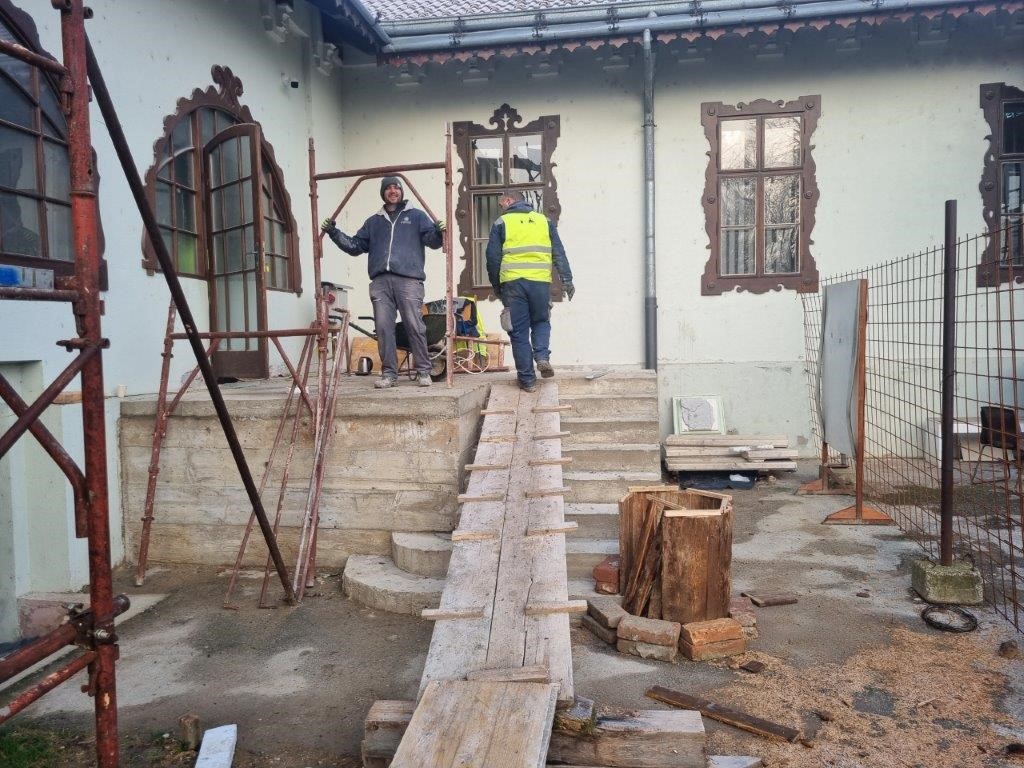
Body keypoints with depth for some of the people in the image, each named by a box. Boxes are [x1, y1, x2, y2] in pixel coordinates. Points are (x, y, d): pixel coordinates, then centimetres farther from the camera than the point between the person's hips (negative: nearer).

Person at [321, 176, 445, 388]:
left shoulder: (416, 216, 15)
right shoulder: (373, 222, 25)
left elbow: (432, 240, 3)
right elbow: (355, 246, 25)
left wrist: (437, 232, -19)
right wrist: (334, 233, 13)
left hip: (409, 279, -3)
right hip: (380, 281, 3)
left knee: (415, 326, -8)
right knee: (383, 328, -2)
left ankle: (423, 372, 0)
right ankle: (389, 373, 4)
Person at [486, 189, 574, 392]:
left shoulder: (501, 223, 7)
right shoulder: (544, 221, 14)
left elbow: (493, 258, 4)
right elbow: (559, 254, 9)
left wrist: (497, 288, 14)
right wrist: (567, 280, 9)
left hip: (513, 283, -2)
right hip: (540, 282, 2)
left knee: (519, 332, 5)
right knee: (541, 322, 22)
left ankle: (527, 379, 6)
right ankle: (542, 356, -2)